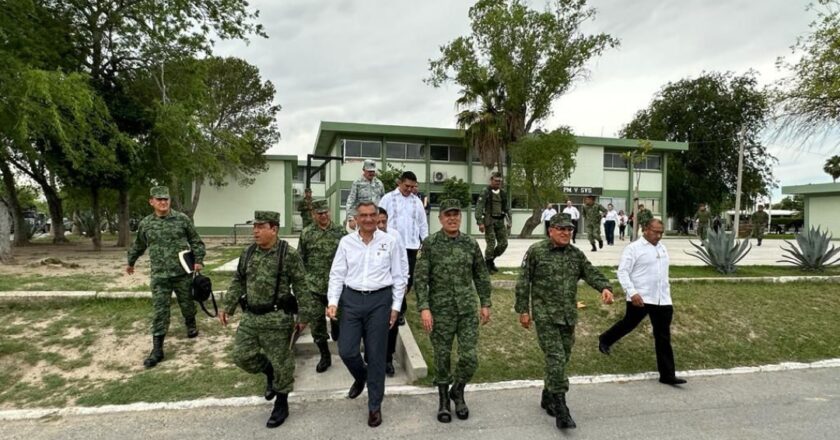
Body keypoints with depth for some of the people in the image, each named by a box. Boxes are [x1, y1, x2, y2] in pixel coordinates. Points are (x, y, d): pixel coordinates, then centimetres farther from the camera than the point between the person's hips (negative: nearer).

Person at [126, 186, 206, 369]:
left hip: (182, 272, -1)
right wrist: (130, 263, 31)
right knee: (159, 311, 0)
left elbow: (196, 241, 3)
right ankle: (157, 349, 5)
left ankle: (191, 325, 44)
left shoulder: (182, 219, -3)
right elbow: (138, 246, 19)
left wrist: (199, 260, -7)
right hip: (159, 276, 1)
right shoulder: (145, 224, 2)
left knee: (187, 304, 14)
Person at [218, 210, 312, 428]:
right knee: (241, 356, 10)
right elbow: (237, 282, 14)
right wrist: (227, 306, 10)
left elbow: (301, 287, -11)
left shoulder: (289, 254, -12)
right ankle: (269, 372, 38)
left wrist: (303, 316, -12)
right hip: (250, 316, 6)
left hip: (277, 318, -6)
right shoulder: (247, 253, 5)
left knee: (280, 361, 5)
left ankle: (281, 406, 23)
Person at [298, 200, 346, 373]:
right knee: (316, 322, 5)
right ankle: (325, 356, 19)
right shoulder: (306, 233, 1)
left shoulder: (340, 231, -1)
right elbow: (300, 260, 6)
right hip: (314, 286, 1)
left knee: (338, 317, 11)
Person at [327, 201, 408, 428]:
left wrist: (396, 306, -1)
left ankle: (375, 406, 22)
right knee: (346, 350, 2)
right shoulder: (346, 242, 2)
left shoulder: (390, 242, -3)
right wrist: (333, 302, -8)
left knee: (376, 355, 5)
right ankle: (360, 376, 38)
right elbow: (337, 274, 3)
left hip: (379, 300, -2)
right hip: (351, 299, 2)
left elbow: (399, 276, 1)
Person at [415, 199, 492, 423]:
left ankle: (458, 391, 29)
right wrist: (424, 308, -14)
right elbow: (421, 279, -7)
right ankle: (443, 399, 30)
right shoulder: (430, 243, -5)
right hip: (441, 310, -2)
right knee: (442, 357, 9)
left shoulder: (471, 243, 4)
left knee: (470, 357, 0)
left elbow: (481, 276, 11)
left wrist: (485, 304, 8)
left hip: (468, 309, 2)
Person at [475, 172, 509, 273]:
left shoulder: (503, 193, 11)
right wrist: (480, 223, -20)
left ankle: (491, 260, 23)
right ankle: (488, 265, 11)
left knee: (503, 243, 3)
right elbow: (478, 208, -12)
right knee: (491, 244, -6)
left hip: (500, 222, 6)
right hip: (489, 222, -6)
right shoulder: (485, 192, -7)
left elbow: (506, 208, 19)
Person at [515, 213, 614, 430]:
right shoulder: (536, 251, -6)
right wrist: (523, 310, -7)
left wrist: (605, 287, -22)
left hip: (568, 315, 6)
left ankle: (548, 397, 33)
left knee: (563, 358, 14)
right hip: (545, 314, -5)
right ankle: (561, 410, -5)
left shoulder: (576, 254, 9)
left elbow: (591, 273, -1)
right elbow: (523, 282, -5)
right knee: (556, 358, -11)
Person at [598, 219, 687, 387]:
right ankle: (605, 340, 39)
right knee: (628, 324, 11)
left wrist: (667, 293, 20)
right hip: (640, 298, -6)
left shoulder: (662, 248, 14)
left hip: (662, 300, 6)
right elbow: (622, 272, -15)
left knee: (663, 337, 6)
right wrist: (632, 292, -24)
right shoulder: (633, 248, -9)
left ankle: (667, 374, 12)